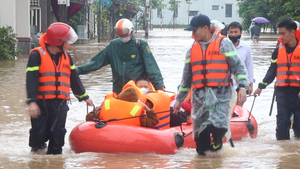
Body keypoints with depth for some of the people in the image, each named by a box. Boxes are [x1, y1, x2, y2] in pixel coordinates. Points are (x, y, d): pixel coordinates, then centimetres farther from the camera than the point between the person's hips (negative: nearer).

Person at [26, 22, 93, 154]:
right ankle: (37, 146, 26)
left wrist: (83, 97, 24)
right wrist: (31, 102, -22)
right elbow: (31, 79, -14)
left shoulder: (66, 56, 12)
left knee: (58, 133, -1)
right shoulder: (37, 55, -8)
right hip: (41, 102, -5)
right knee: (40, 134, -4)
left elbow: (74, 79, 22)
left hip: (60, 103, 5)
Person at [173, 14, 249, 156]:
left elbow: (238, 66, 0)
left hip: (221, 94, -5)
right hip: (199, 96, 5)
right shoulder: (192, 49, 17)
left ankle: (217, 140, 8)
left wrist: (242, 87, -13)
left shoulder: (223, 43, 3)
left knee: (217, 125, -20)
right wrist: (179, 99, 26)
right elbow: (187, 76, 24)